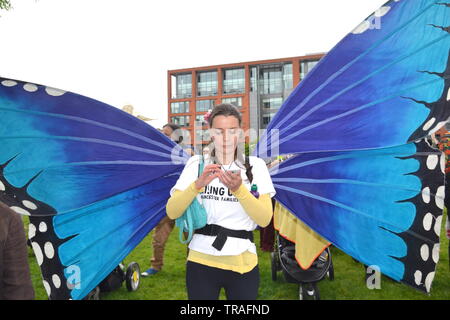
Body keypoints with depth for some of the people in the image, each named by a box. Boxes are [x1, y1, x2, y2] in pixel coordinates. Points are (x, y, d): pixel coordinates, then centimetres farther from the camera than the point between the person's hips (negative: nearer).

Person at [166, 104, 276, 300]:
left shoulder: (255, 165, 0)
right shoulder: (196, 164, 1)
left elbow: (265, 219, -8)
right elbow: (171, 213, -6)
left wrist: (238, 189, -22)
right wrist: (198, 184, -21)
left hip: (243, 262, 0)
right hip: (201, 260, 1)